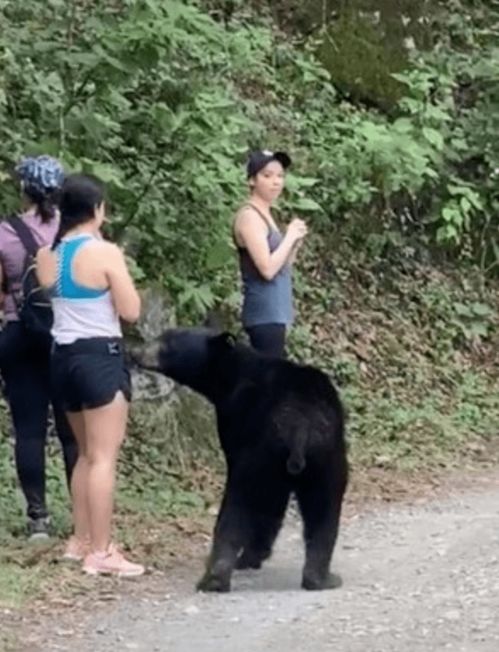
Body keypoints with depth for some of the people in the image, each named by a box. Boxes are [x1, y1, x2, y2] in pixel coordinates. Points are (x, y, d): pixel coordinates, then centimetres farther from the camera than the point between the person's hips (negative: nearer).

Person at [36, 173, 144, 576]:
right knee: (104, 457, -6)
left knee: (87, 453, 20)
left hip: (64, 356, 8)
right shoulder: (105, 253, -14)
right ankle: (100, 553, -7)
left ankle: (82, 541, 24)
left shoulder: (47, 256, 6)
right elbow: (130, 311, -11)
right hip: (101, 357, -8)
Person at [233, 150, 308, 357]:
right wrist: (290, 237, -10)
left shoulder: (264, 215, 16)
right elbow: (267, 269, -21)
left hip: (273, 314, 10)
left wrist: (295, 243, 3)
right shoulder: (249, 216, -12)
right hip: (265, 315, -10)